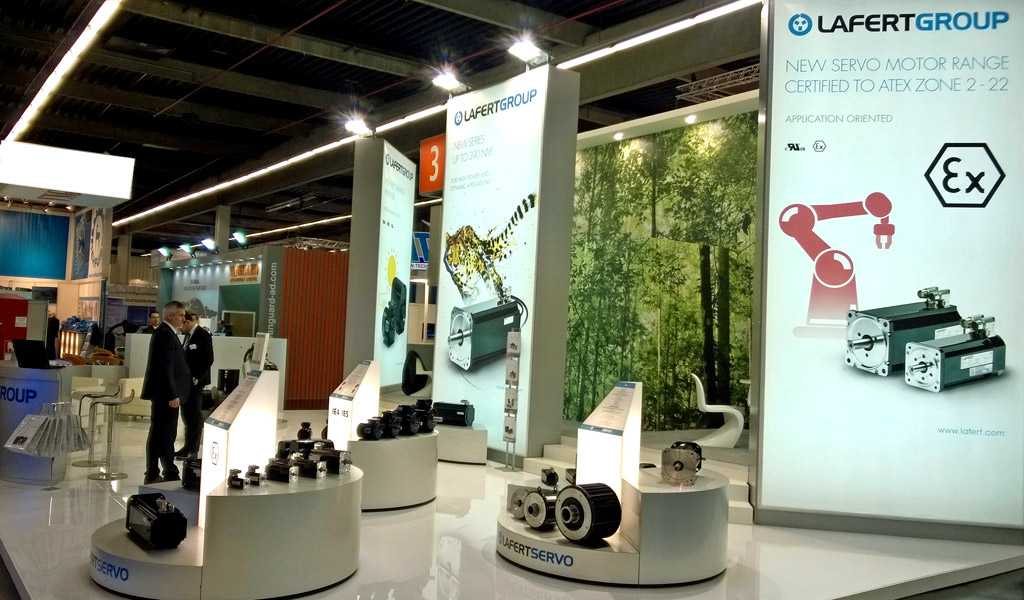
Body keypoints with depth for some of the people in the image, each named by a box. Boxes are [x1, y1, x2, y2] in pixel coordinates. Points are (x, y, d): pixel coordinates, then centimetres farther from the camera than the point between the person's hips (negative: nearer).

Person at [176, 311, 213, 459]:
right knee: (186, 414, 11)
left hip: (195, 382, -8)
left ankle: (193, 450, 4)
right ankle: (188, 447, 18)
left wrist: (197, 378, -17)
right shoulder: (189, 335, 14)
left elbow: (208, 359, -15)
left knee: (193, 415, -2)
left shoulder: (203, 335, -11)